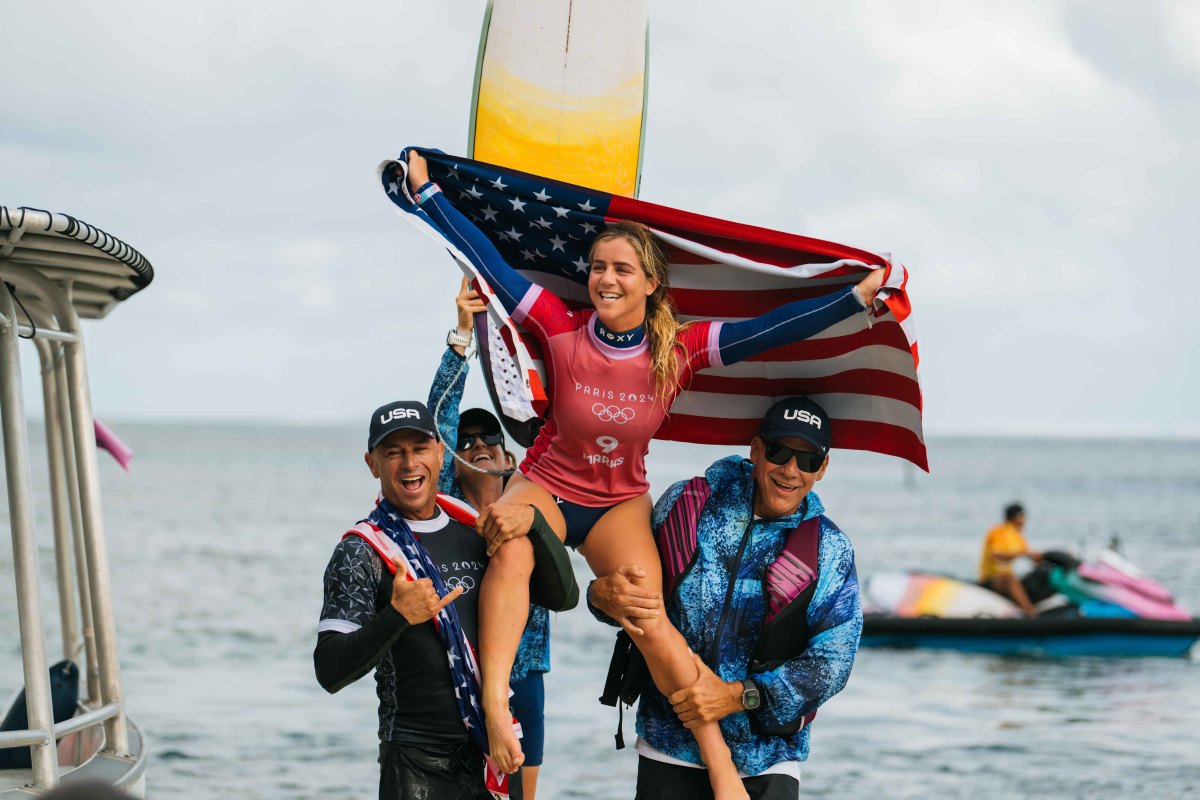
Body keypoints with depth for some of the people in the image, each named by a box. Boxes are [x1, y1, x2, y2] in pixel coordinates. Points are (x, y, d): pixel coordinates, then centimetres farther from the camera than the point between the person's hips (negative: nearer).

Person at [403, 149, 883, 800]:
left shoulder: (679, 350, -11)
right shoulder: (562, 329, -13)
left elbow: (769, 330, -15)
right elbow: (490, 264, -12)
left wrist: (859, 295, -21)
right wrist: (427, 191, -13)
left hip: (620, 504, 0)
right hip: (545, 487, 0)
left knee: (652, 624, -21)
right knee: (510, 548, -37)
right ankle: (493, 710, -43)